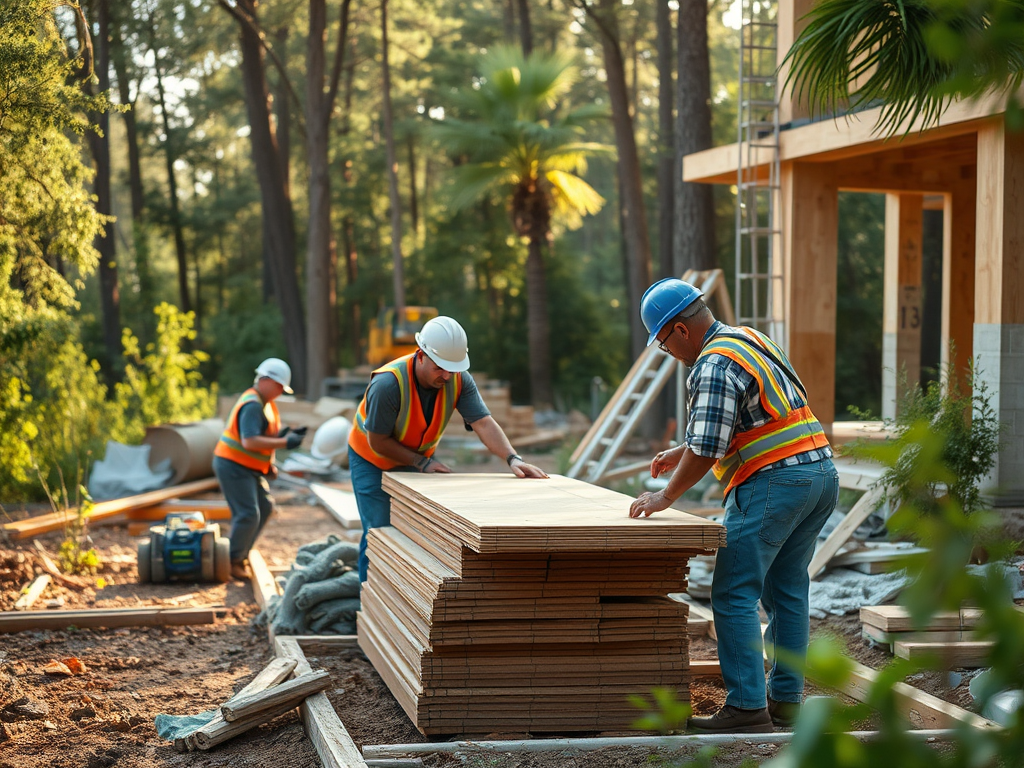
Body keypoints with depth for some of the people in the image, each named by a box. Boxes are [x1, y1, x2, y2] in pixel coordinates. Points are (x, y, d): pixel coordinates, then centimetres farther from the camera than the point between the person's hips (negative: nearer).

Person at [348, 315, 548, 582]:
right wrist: (422, 463, -26)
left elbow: (484, 423, -30)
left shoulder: (459, 379, -22)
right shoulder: (387, 384, -35)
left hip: (419, 458, 5)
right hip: (373, 460, -4)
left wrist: (512, 458, -45)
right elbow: (378, 442, -26)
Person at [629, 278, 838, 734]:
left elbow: (707, 449, -18)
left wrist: (666, 497, -7)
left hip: (774, 485, -10)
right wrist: (679, 453, 29)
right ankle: (785, 700, 19)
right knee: (787, 591, 14)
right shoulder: (750, 339, 18)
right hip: (822, 473, 10)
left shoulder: (715, 365, -14)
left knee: (735, 595, -6)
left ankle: (747, 708, -8)